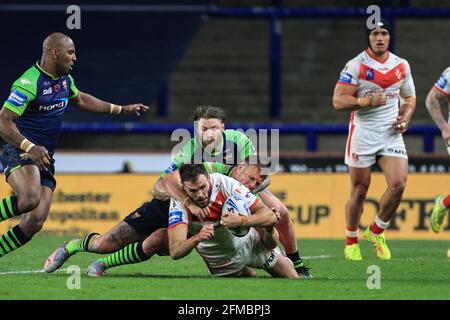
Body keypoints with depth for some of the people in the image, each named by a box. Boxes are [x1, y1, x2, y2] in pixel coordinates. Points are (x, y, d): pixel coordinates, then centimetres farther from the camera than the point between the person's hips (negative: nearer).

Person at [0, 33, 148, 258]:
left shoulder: (64, 79, 12)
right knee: (30, 198, -39)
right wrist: (29, 147, -33)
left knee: (34, 222, -8)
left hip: (44, 158, 8)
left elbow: (80, 100, 33)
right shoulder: (29, 83, -16)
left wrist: (121, 110, 33)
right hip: (20, 153, -8)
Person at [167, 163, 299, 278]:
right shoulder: (179, 203, -31)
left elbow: (270, 216, -32)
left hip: (248, 241, 0)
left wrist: (242, 221, -52)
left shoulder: (225, 184, -32)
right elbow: (175, 252, -39)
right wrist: (197, 238, -59)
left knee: (293, 279, 4)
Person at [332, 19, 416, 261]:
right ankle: (351, 241, 20)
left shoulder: (401, 66, 8)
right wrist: (366, 101, -24)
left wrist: (405, 116, 2)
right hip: (362, 133, -3)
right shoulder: (355, 65, -7)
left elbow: (409, 97, 22)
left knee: (398, 184, -12)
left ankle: (376, 232, 10)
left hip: (391, 133, 3)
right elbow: (338, 101, -11)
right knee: (359, 191, 1)